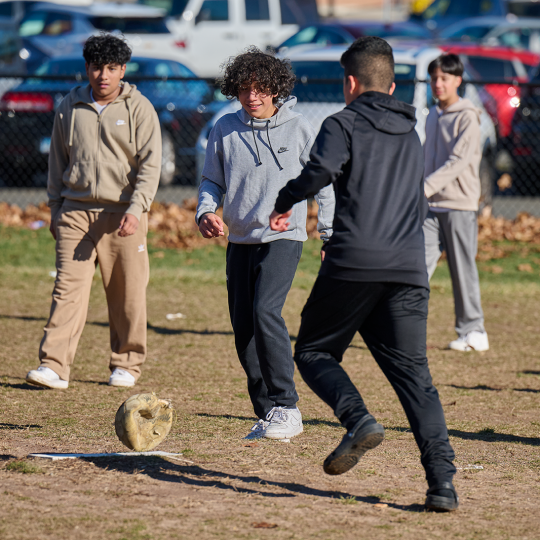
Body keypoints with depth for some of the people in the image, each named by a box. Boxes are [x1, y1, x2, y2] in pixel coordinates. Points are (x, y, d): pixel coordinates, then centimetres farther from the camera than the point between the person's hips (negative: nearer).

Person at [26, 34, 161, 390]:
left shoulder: (139, 108, 1)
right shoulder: (70, 108, 10)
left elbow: (150, 164, -4)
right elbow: (57, 161, 18)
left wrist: (135, 209, -15)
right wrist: (55, 210, 14)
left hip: (122, 215, -2)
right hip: (76, 211, 2)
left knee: (128, 294, 3)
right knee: (69, 287, -8)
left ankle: (127, 364, 17)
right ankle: (55, 366, -14)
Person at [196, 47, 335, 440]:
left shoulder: (299, 128, -3)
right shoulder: (226, 129, 5)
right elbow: (212, 181, 14)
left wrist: (331, 236, 4)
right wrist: (206, 212, -6)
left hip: (284, 236, -5)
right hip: (241, 240, 5)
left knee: (266, 311, -23)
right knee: (243, 328, 3)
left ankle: (287, 408, -20)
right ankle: (267, 414, 12)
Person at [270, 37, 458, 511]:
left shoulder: (345, 124, 2)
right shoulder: (410, 135, 22)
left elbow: (320, 170, -15)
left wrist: (283, 204, 2)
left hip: (353, 263, -5)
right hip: (409, 267, 5)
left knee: (313, 351, 12)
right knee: (413, 371, 5)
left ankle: (358, 418, -16)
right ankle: (442, 480, -10)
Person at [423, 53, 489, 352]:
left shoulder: (468, 118, -7)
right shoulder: (432, 116, 16)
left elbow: (458, 162, -16)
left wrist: (424, 188, -24)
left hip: (460, 204, -6)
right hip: (431, 206, 6)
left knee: (463, 270, -1)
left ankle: (473, 332, 9)